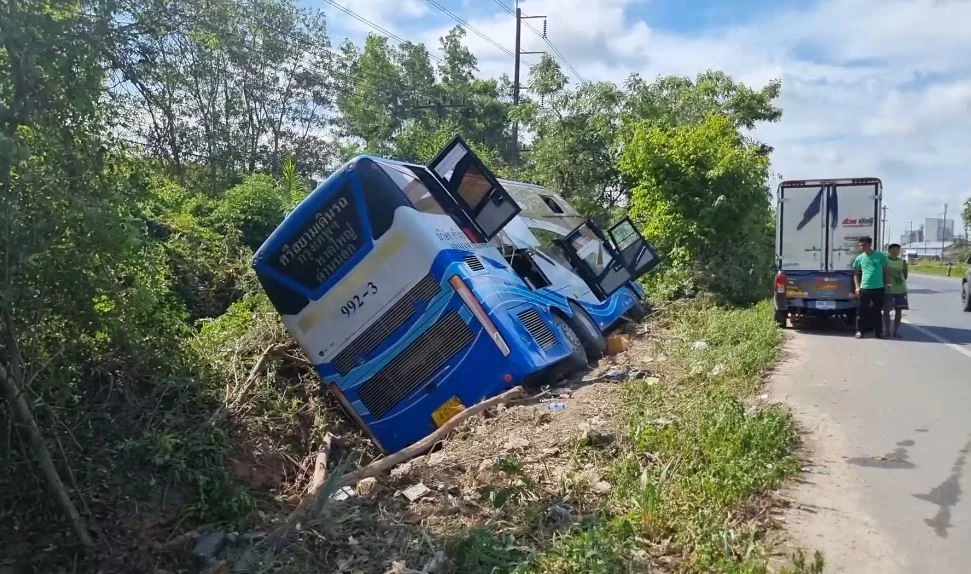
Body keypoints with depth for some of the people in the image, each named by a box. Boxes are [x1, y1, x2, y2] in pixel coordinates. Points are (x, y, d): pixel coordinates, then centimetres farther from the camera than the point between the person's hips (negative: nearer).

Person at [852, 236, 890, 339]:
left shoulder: (881, 256, 2)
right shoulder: (860, 258, 5)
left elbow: (886, 271, 9)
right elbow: (856, 273, 14)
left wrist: (887, 284, 4)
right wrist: (857, 287, 4)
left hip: (878, 288, 0)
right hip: (864, 288, 0)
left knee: (877, 311, 7)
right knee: (862, 311, 1)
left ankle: (878, 332, 15)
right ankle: (860, 331, 9)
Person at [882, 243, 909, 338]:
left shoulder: (902, 261, 7)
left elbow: (905, 275, 13)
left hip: (901, 290, 4)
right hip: (888, 290, -4)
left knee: (899, 310, 5)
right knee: (886, 310, 0)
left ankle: (896, 331, 14)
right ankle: (887, 330, 10)